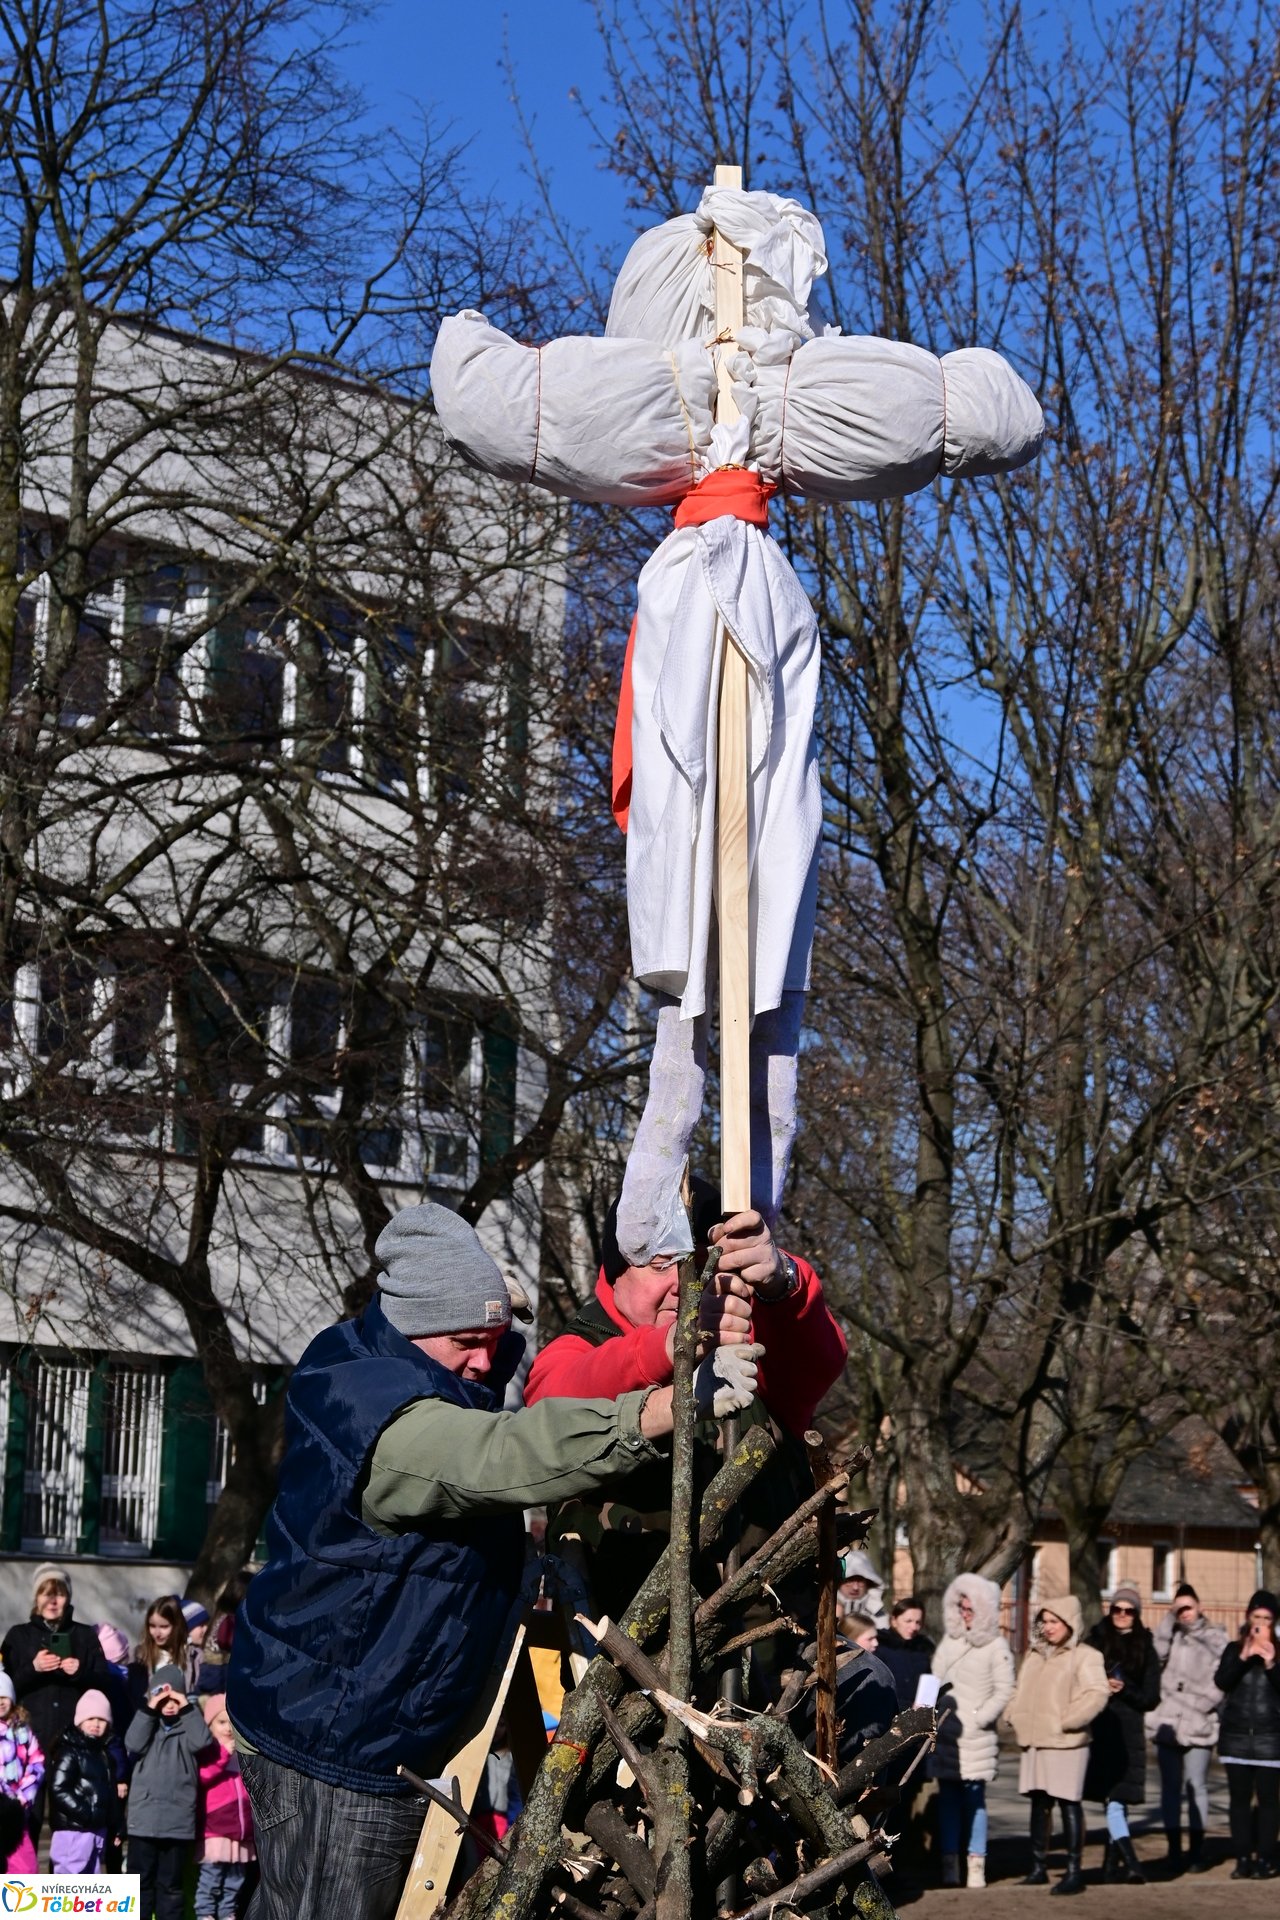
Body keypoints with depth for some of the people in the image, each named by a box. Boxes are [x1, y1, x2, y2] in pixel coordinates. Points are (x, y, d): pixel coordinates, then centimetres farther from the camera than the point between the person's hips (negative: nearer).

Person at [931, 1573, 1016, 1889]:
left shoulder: (996, 1646, -3)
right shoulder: (949, 1640, 12)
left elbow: (1004, 1691, -5)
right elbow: (936, 1680, 16)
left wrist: (977, 1719, -11)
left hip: (974, 1734, -5)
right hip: (945, 1732, 5)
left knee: (974, 1797, -5)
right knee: (948, 1796, 5)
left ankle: (976, 1864, -1)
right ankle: (950, 1863, 8)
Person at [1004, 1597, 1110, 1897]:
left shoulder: (1084, 1656, -7)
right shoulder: (1034, 1654, 16)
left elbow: (1098, 1693, -18)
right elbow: (1020, 1689, 25)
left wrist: (1067, 1720, -19)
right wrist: (1016, 1716, 8)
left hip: (1066, 1743, -7)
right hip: (1034, 1741, 7)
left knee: (1069, 1803, -5)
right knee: (1039, 1804, 12)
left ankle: (1074, 1872, -2)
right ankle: (1038, 1867, 20)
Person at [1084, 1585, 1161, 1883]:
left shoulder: (1146, 1650, 7)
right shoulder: (1096, 1642, 6)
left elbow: (1151, 1698, 5)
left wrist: (1124, 1689, -12)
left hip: (1129, 1733, 1)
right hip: (1099, 1730, -1)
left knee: (1119, 1798, 2)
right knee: (1113, 1798, -10)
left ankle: (1112, 1863, 12)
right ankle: (1130, 1862, -17)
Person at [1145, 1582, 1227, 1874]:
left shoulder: (1215, 1638, 5)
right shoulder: (1172, 1635, 12)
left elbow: (1219, 1684, 0)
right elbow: (1158, 1654, -9)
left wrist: (1197, 1705, -12)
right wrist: (1170, 1618, -6)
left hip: (1198, 1726, -2)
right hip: (1167, 1724, 2)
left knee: (1196, 1786, -1)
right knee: (1170, 1787, 5)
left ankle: (1196, 1850, 6)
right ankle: (1173, 1850, 9)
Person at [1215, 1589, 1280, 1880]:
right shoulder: (1234, 1649, 9)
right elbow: (1221, 1681, -6)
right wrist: (1244, 1657, -19)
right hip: (1236, 1735, 2)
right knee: (1240, 1798, 2)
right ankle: (1243, 1858, 5)